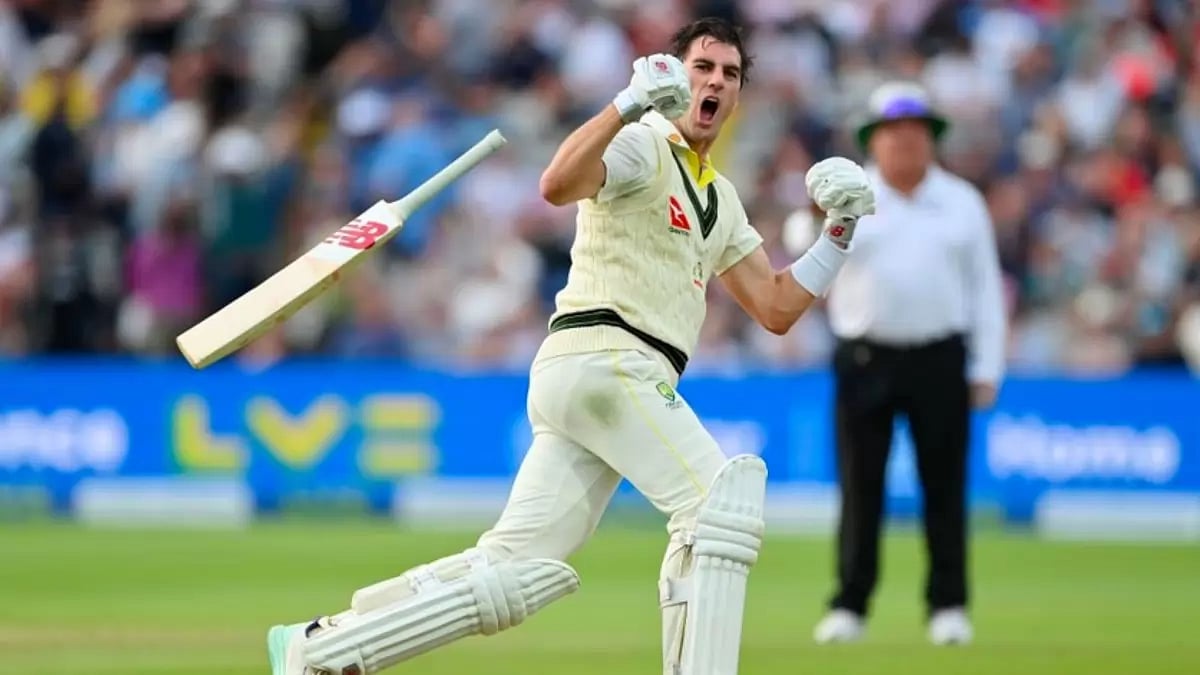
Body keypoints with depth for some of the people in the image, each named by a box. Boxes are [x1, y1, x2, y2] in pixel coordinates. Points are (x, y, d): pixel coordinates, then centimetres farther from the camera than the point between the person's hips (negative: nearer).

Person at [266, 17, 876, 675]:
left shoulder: (722, 200, 26)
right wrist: (629, 103, -33)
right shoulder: (640, 147, -1)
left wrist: (839, 232, 14)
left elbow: (777, 309, 24)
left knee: (510, 571, -1)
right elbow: (558, 185, -23)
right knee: (720, 500, -16)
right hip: (604, 357, -8)